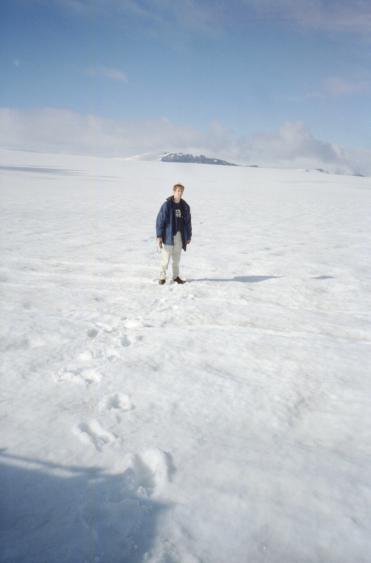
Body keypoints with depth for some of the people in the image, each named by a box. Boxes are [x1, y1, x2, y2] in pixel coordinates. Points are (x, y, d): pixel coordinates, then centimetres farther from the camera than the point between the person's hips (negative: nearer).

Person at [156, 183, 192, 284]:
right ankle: (162, 277, 11)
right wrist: (159, 236, -13)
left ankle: (176, 276, 23)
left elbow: (188, 222, 13)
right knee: (165, 258, -1)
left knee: (177, 258, 12)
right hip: (168, 235, -4)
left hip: (179, 235, 4)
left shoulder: (185, 206, 7)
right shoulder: (167, 205, -8)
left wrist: (188, 236, 13)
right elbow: (160, 220, -9)